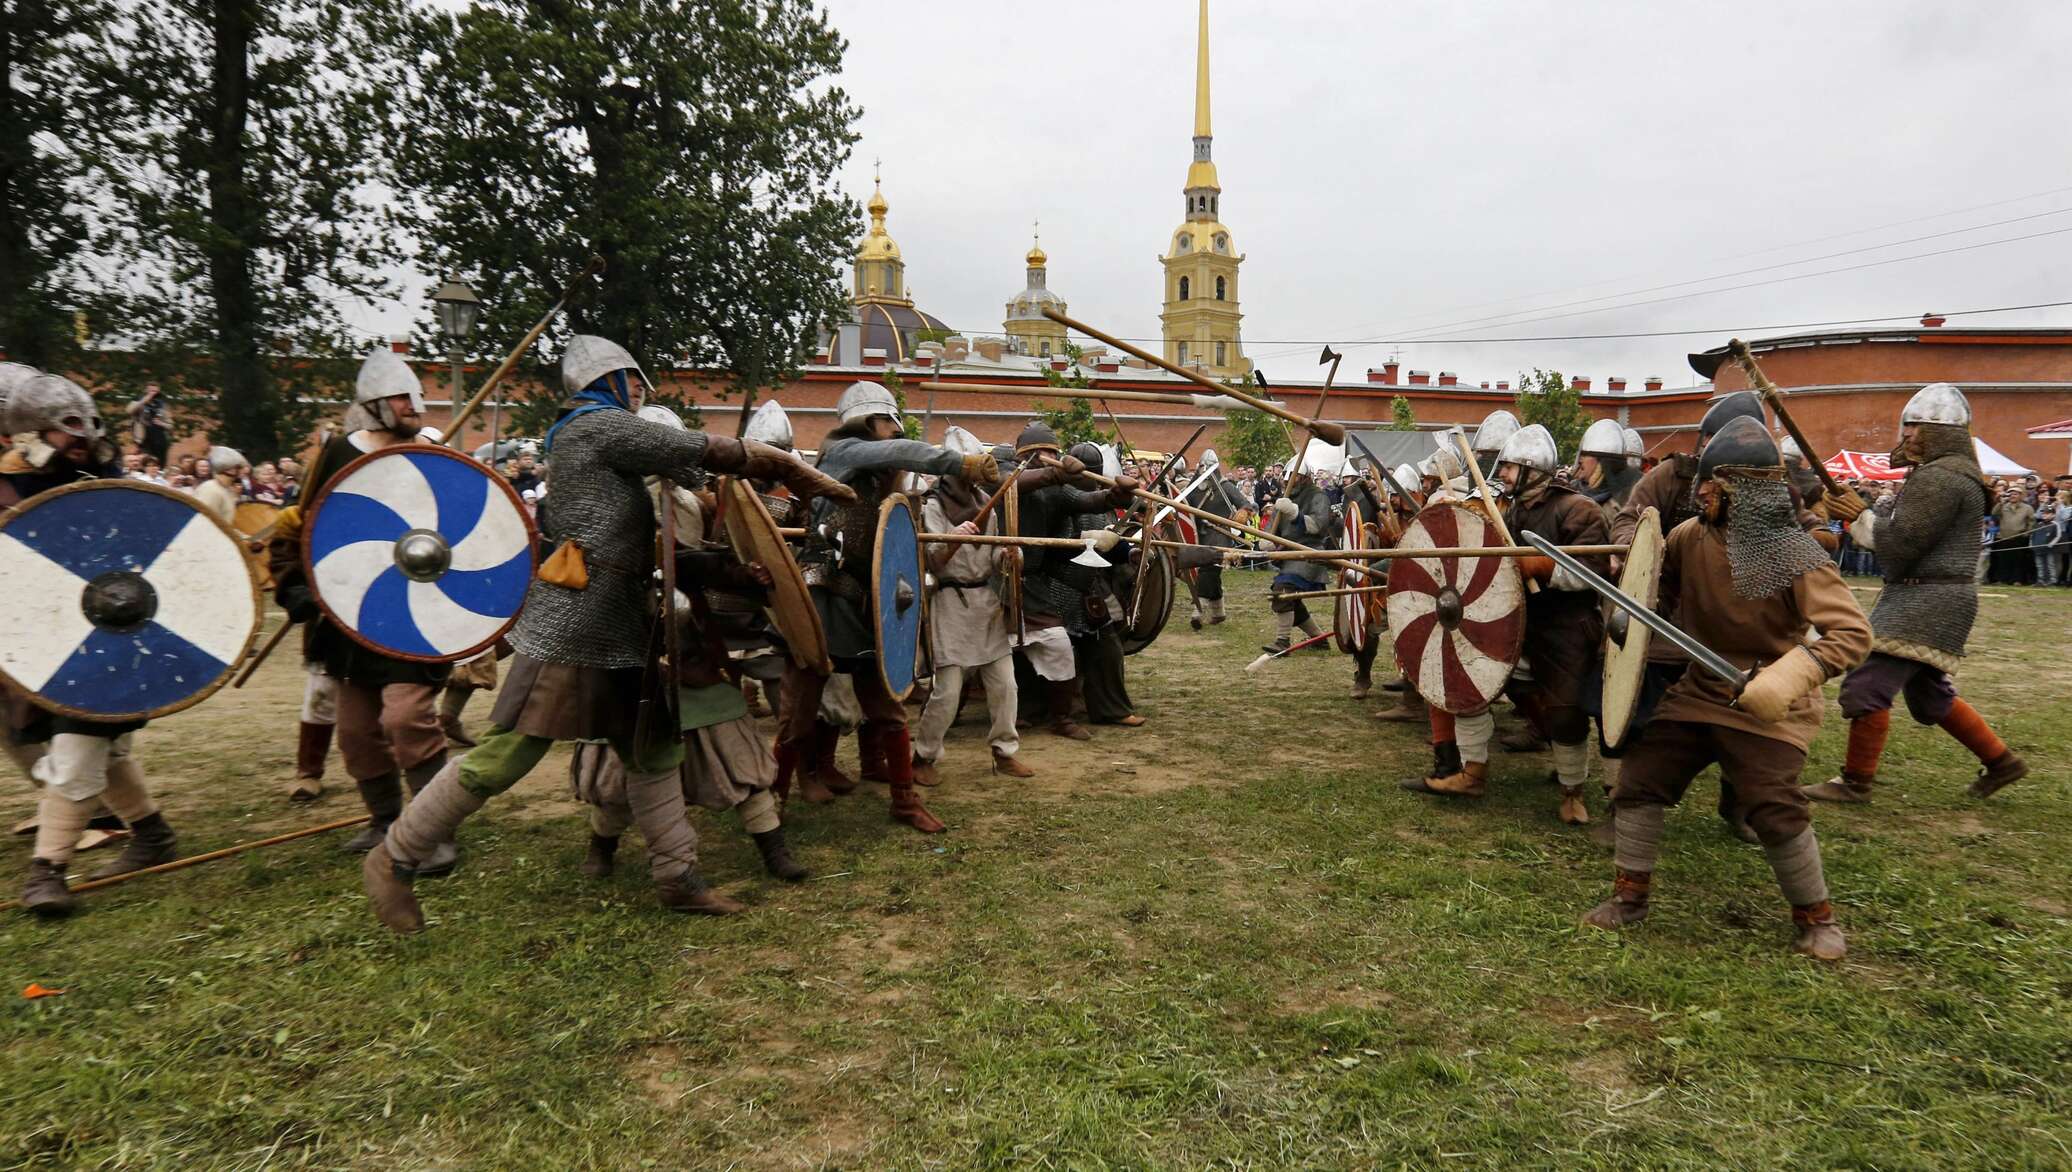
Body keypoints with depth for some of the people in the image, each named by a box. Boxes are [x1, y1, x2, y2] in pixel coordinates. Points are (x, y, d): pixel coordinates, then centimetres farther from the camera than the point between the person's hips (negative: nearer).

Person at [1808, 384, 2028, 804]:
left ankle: (1856, 782, -3)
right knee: (1930, 695, 21)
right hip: (1932, 599, 11)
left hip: (1927, 600, -11)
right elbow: (1913, 539, 18)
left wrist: (1861, 520, -5)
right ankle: (2001, 761, 30)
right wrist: (1865, 519, 4)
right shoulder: (1958, 473, 18)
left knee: (1866, 687, -10)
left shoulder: (1938, 478, -17)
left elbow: (1899, 544, -21)